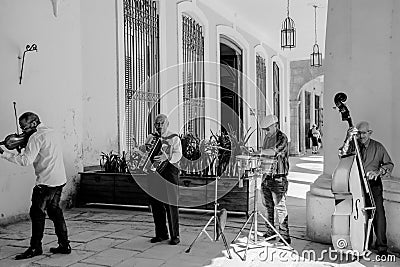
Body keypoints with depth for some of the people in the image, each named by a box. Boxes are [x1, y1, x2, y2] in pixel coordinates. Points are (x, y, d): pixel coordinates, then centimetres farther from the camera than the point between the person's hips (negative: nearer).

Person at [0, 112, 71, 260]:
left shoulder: (36, 137, -13)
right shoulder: (50, 132, 16)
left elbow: (26, 160, -21)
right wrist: (24, 147, 8)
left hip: (46, 181, -9)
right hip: (59, 180, 9)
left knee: (37, 213, 1)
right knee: (55, 211, 15)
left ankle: (35, 247, 9)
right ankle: (64, 245, 18)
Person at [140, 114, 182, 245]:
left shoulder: (174, 138, 3)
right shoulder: (151, 137, 18)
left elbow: (178, 154, -10)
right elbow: (142, 149, 13)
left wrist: (166, 157, -30)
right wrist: (144, 148, -11)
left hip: (169, 172, -4)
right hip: (153, 173, 4)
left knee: (171, 205, -6)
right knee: (155, 205, 6)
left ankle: (175, 235, 2)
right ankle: (161, 233, 19)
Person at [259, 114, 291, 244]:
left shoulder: (282, 138, -11)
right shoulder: (267, 137, 15)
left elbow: (273, 152, -26)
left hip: (278, 178, -8)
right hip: (266, 176, 8)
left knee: (280, 207, -6)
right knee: (268, 205, 12)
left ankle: (285, 236, 2)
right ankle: (270, 232, 24)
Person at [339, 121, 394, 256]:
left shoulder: (378, 147, 5)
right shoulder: (352, 145, 5)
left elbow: (389, 164, 7)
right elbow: (342, 155, -13)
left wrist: (378, 172, -11)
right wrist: (348, 140, -24)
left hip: (374, 184, 0)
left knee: (378, 213, -12)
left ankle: (381, 246, 1)